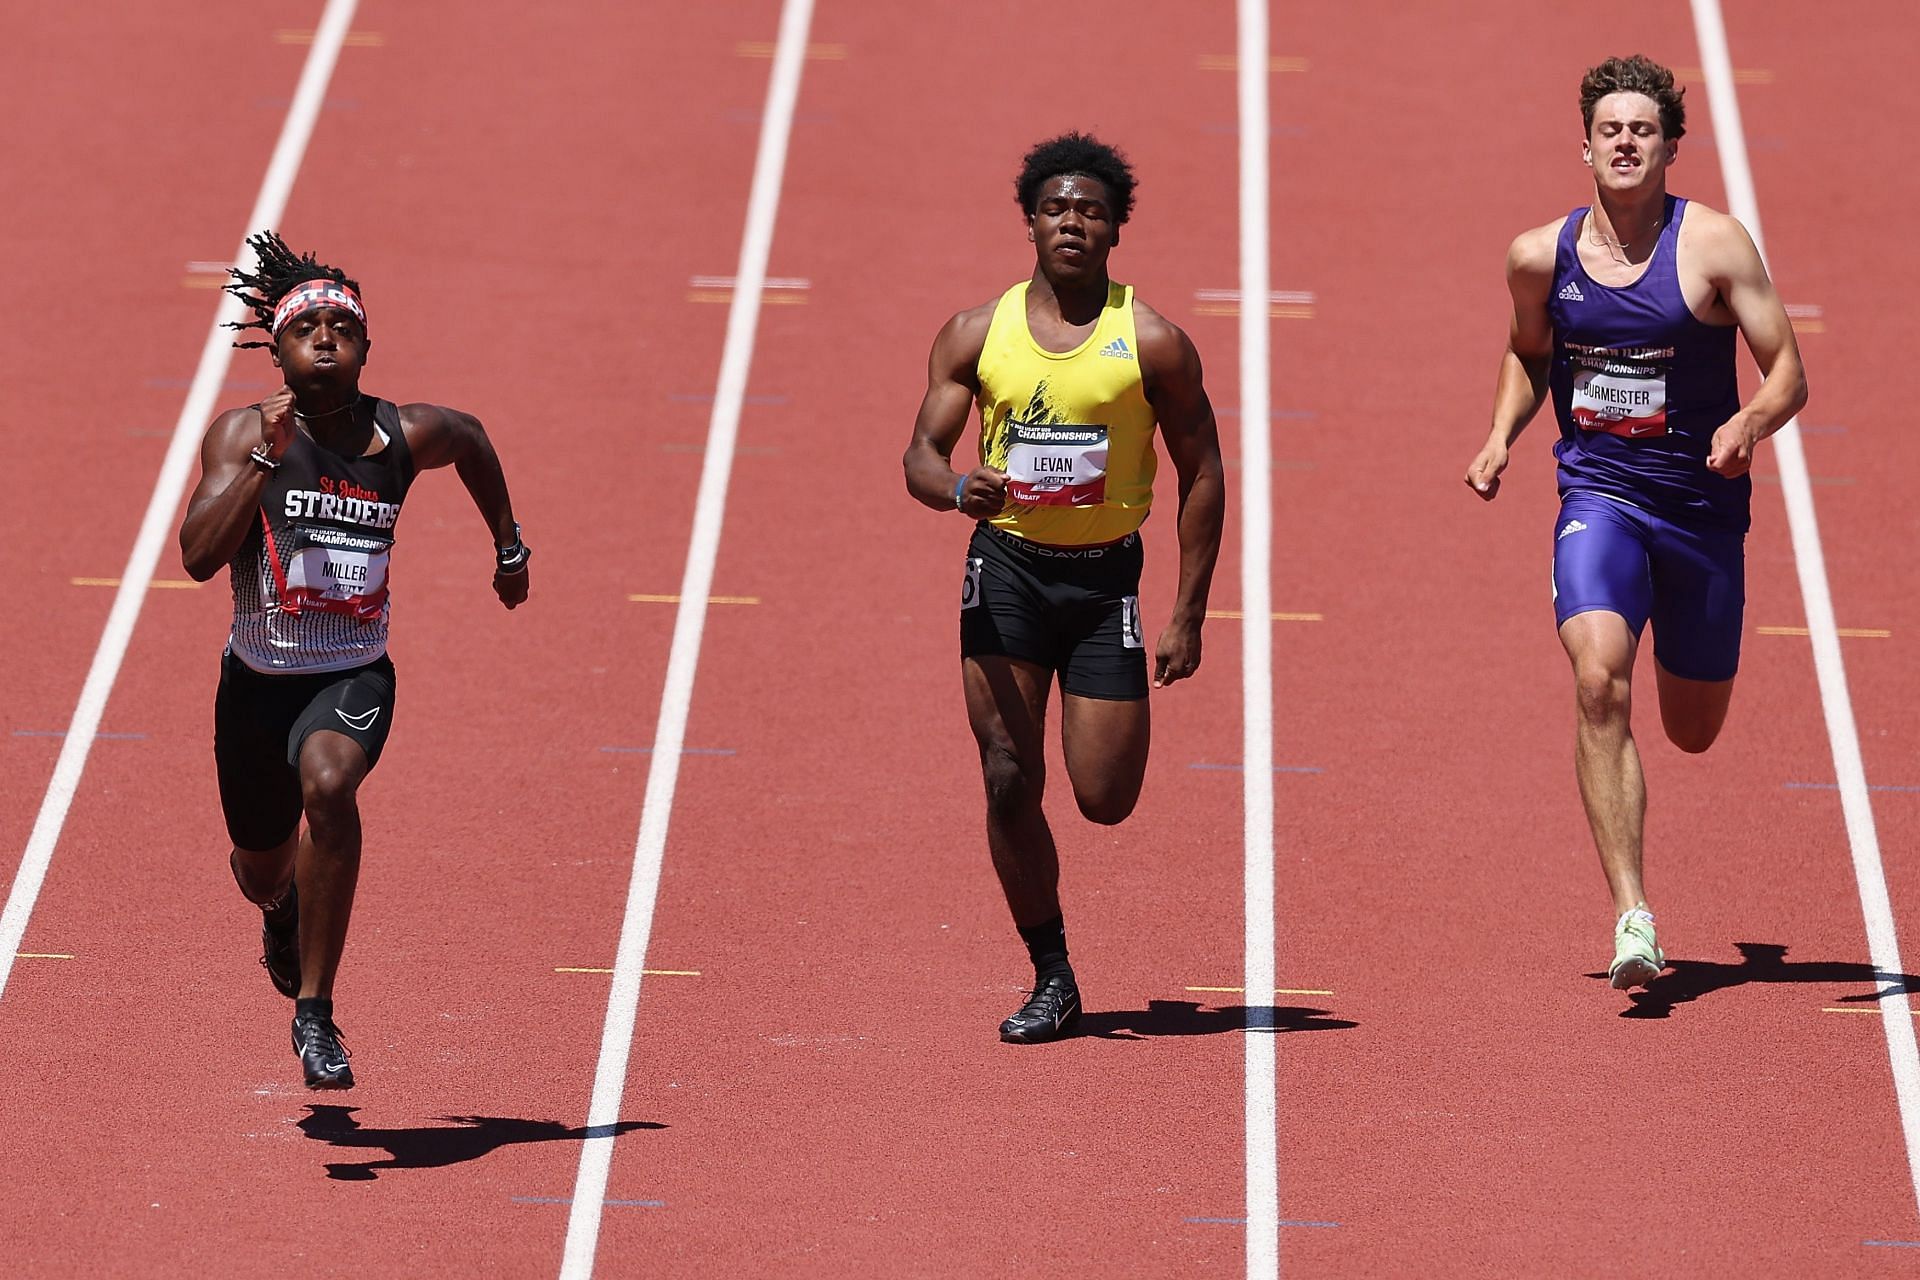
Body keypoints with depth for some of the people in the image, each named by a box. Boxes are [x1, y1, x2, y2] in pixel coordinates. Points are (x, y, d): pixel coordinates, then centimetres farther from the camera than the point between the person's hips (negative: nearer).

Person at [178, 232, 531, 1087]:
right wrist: (265, 457, -30)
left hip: (352, 676, -1)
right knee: (261, 869, 17)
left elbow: (473, 440, 20)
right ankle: (284, 910, 61)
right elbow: (199, 556, -25)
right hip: (259, 675, 1)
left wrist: (509, 548, 28)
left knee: (329, 785, -34)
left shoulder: (406, 437, -6)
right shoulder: (241, 435, -11)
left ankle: (315, 1013, -26)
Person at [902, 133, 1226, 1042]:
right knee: (1010, 781, -5)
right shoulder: (977, 335, 2)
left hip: (1105, 574, -1)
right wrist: (956, 486, -24)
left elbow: (1201, 472, 1)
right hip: (1006, 564, 1)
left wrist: (1188, 615, -4)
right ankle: (1051, 978, 9)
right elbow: (922, 451, 3)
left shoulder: (1152, 344, -4)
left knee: (1106, 798, -6)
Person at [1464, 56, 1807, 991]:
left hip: (1700, 505, 0)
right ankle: (1631, 916, -26)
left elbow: (1789, 374, -9)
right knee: (1598, 683, -26)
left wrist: (1750, 421, -29)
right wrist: (1500, 439, 3)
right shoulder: (1541, 256, -1)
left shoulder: (1713, 246, -10)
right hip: (1597, 498, 0)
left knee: (1692, 732, 14)